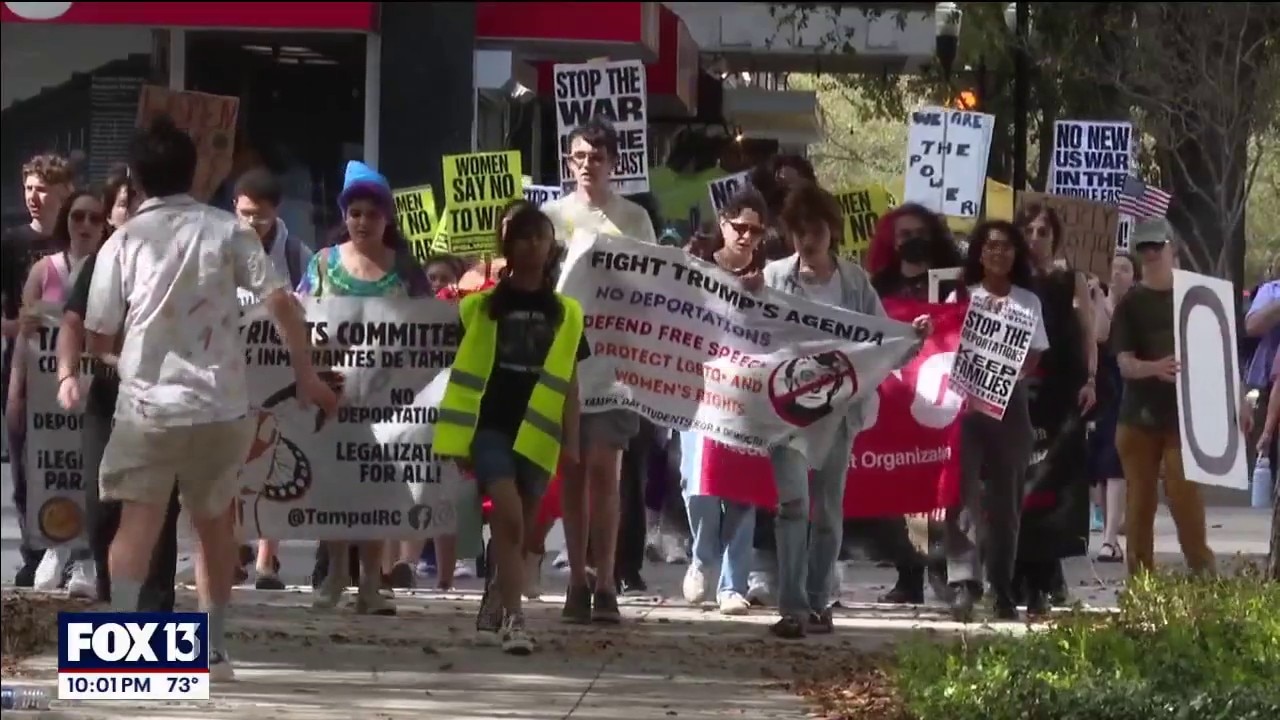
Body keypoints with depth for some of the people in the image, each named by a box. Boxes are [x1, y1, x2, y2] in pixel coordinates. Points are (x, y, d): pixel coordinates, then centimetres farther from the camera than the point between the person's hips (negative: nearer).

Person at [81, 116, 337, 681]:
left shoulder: (123, 242, 1)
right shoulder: (226, 231, 2)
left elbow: (98, 340, 5)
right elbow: (281, 301, -6)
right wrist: (307, 376, 1)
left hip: (148, 403, -1)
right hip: (220, 404, 1)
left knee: (139, 519, -2)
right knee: (213, 521, 16)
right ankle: (213, 648, 17)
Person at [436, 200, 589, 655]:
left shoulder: (564, 313, 11)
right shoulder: (484, 305, 6)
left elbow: (569, 383, 11)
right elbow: (467, 375, 8)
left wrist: (572, 443, 4)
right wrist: (461, 439, 3)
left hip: (537, 434, 3)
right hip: (491, 426, -3)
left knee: (519, 528, 10)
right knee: (508, 519, -18)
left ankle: (494, 600, 32)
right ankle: (513, 618, -20)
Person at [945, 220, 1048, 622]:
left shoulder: (1028, 302, 12)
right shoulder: (963, 297, 8)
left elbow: (1033, 359, 10)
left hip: (1011, 403, 2)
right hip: (968, 400, -2)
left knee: (1005, 498, 4)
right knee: (966, 491, -13)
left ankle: (1002, 590, 12)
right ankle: (964, 584, -22)